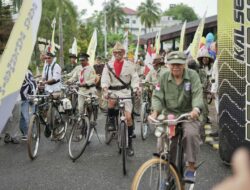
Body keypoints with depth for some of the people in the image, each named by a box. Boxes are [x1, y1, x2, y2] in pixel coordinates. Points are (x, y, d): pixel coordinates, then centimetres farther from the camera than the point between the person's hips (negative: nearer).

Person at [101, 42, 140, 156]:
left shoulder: (129, 65, 4)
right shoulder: (109, 65, 5)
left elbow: (134, 78, 0)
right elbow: (105, 78, -6)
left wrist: (136, 89, -19)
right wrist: (105, 89, -25)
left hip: (125, 92, 0)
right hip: (112, 91, 0)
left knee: (128, 117, -8)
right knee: (111, 102, -37)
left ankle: (130, 143, 6)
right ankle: (111, 121, -6)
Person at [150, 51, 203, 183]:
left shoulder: (192, 75, -4)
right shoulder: (164, 77, 1)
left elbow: (197, 94, -16)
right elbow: (157, 96, -3)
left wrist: (196, 109, -36)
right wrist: (155, 111, -23)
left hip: (188, 114, -2)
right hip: (169, 113, 2)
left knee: (191, 133, -30)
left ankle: (191, 167, -14)